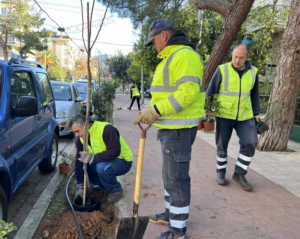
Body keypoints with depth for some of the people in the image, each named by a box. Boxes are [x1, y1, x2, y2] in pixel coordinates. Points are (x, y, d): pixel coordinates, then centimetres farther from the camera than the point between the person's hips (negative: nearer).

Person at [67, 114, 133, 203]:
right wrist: (80, 185, -5)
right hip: (102, 162, 8)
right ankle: (103, 185, 14)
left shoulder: (106, 129, -27)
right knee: (83, 166, -8)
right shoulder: (81, 138, -3)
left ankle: (116, 190, -7)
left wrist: (93, 158, -37)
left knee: (102, 167, -35)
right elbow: (79, 161, -3)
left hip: (123, 162, -8)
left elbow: (115, 151, -34)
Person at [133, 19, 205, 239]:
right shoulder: (170, 58, 20)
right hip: (170, 127, 11)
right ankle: (171, 213, 36)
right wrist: (161, 123, 23)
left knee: (176, 176, -2)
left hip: (179, 129, -11)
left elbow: (188, 91, -26)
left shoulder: (184, 55, -14)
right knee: (170, 173, 19)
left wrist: (156, 111, -27)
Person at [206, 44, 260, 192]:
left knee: (250, 143, -8)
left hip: (245, 116, 3)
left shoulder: (253, 72, 4)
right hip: (224, 115, -2)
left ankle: (239, 174, 10)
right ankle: (221, 172, 26)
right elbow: (210, 91, -3)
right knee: (222, 145, 6)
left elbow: (254, 95, 13)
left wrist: (257, 113, 11)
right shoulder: (222, 70, -7)